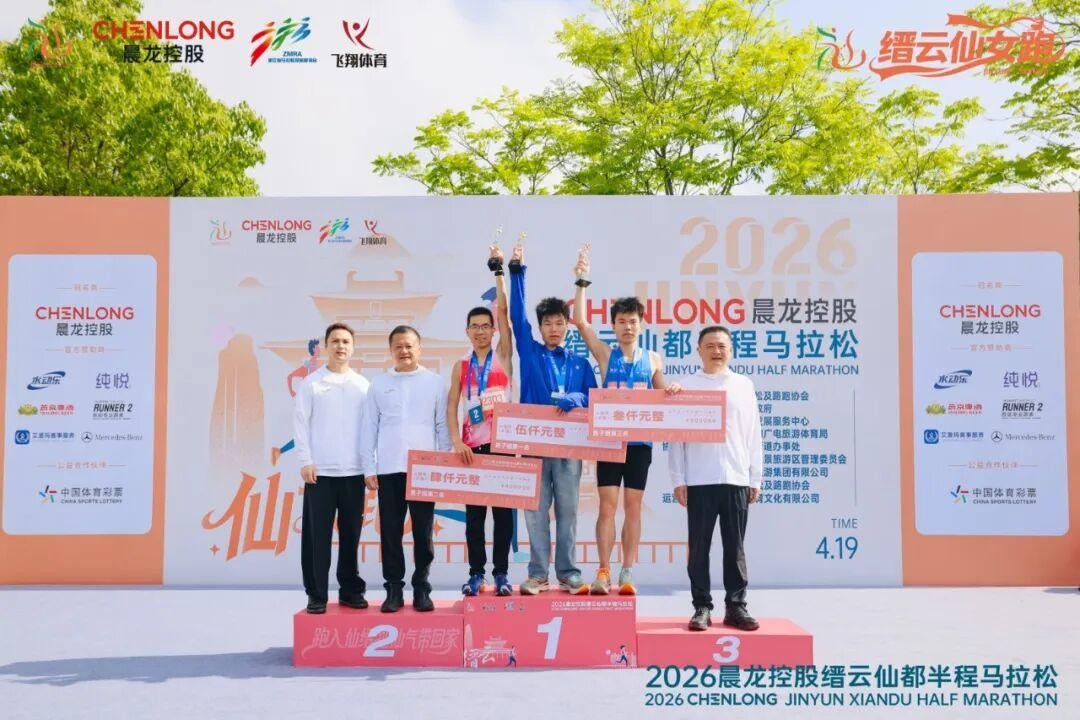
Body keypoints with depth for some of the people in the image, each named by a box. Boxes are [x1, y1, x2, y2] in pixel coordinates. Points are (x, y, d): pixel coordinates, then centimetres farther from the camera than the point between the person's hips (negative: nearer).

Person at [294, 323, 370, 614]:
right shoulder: (311, 382, 3)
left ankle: (350, 590, 18)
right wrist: (305, 461, -8)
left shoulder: (363, 384, 8)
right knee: (317, 536, 0)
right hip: (320, 471, -2)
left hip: (354, 472, 2)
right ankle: (317, 594, 8)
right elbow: (300, 423, 0)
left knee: (351, 535, 8)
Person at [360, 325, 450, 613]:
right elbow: (369, 428, 7)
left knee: (423, 532, 4)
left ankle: (421, 588, 14)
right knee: (390, 533, 4)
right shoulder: (379, 384, 7)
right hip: (389, 470, 1)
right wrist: (369, 469, 1)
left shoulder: (435, 382, 5)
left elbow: (443, 426, 6)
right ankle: (393, 589, 13)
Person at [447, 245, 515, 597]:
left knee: (503, 509, 3)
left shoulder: (503, 355, 5)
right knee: (474, 512, 5)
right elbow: (451, 406, 4)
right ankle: (476, 573, 13)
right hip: (473, 445, 1)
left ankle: (501, 573, 11)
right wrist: (456, 441, -10)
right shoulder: (462, 366, 9)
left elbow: (503, 310, -5)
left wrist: (499, 271, -8)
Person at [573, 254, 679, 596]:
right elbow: (581, 322, -6)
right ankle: (604, 572, 2)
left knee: (632, 507, 5)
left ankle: (627, 574, 10)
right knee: (607, 506, -2)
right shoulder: (605, 353, 4)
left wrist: (672, 388, -8)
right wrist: (582, 282, -10)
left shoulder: (652, 358, 9)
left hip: (639, 442, 1)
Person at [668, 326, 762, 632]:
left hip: (736, 479, 1)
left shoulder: (744, 385, 10)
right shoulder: (686, 386, 5)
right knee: (699, 547, 2)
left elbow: (753, 435, 11)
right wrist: (678, 479, -2)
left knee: (735, 547, 5)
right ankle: (702, 607, 10)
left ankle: (736, 606, 14)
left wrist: (755, 479, 7)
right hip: (699, 480, -1)